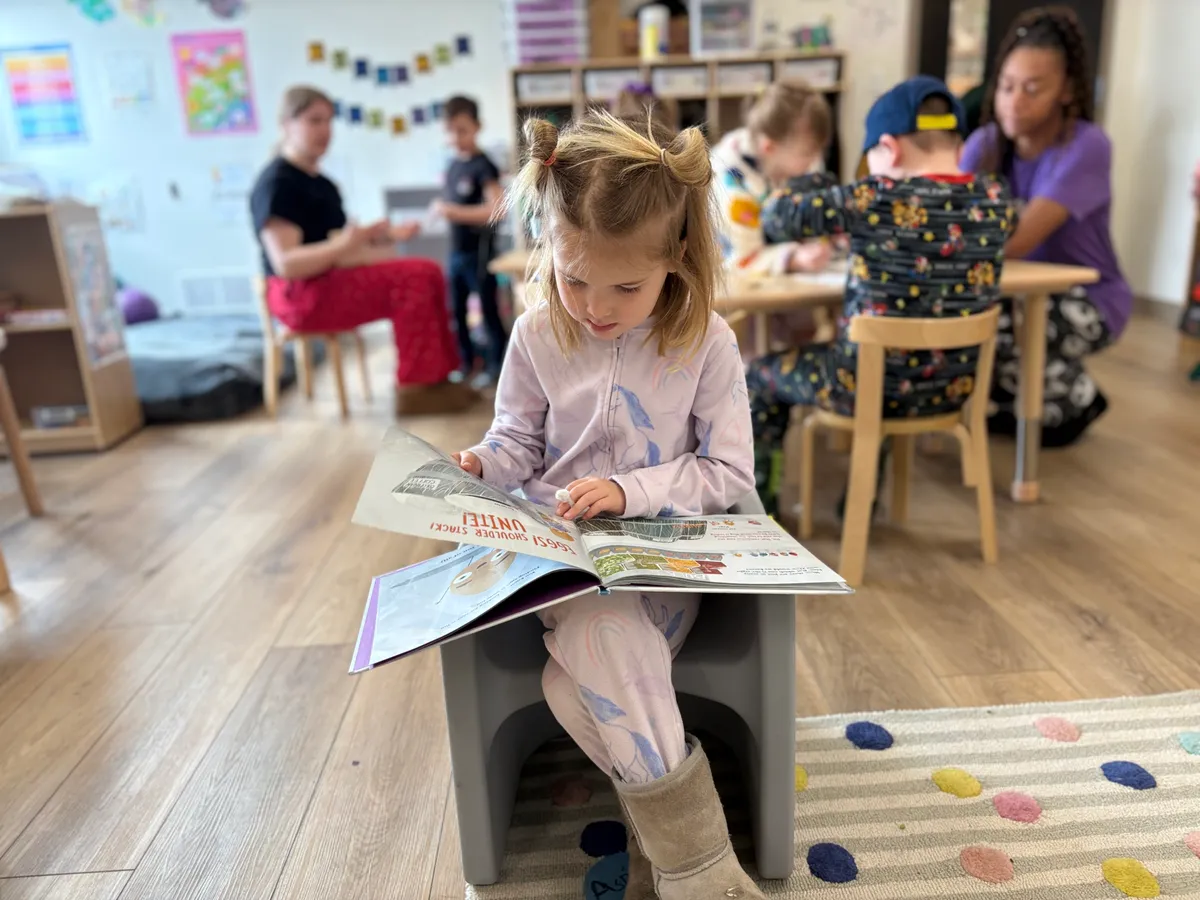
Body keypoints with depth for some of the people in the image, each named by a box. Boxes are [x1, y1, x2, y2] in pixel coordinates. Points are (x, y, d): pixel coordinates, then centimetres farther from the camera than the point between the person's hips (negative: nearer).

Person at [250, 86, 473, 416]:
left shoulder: (319, 181, 16)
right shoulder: (276, 183, -14)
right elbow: (286, 263, -24)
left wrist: (384, 234, 5)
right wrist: (342, 245, -36)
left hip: (336, 277, 9)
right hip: (306, 294, -9)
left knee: (428, 273, -4)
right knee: (413, 279, -22)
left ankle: (434, 375, -7)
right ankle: (415, 389, -17)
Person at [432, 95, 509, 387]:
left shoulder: (483, 166, -13)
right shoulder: (453, 165, 9)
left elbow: (496, 208, -24)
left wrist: (458, 212, -25)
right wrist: (442, 208, 1)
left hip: (478, 250, -8)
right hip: (456, 250, 8)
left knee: (489, 309, 2)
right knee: (457, 311, 13)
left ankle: (495, 364, 12)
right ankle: (466, 361, 26)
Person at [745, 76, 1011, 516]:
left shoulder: (874, 198, -19)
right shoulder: (994, 199, -3)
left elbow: (777, 216, -10)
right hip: (952, 387, 6)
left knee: (759, 376, 20)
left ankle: (755, 504, 31)